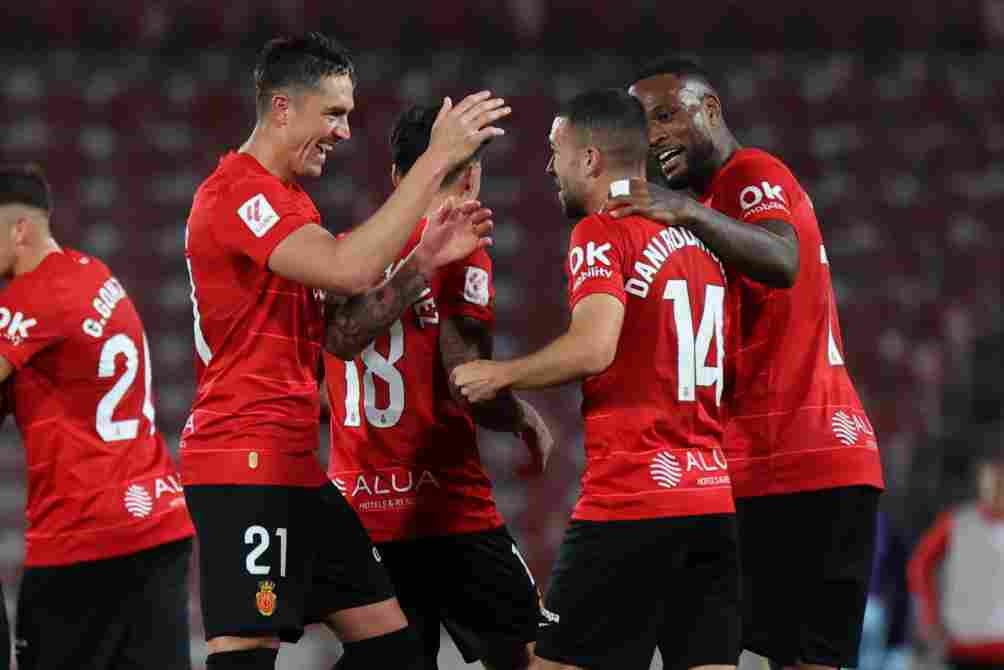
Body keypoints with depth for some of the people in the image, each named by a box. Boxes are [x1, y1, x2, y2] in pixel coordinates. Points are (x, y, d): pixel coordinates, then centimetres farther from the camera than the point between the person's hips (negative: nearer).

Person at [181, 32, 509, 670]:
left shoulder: (286, 201, 19)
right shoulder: (238, 192, -14)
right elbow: (349, 270, -28)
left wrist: (424, 260, 6)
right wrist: (437, 159, -24)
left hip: (295, 467, 10)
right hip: (246, 464, -10)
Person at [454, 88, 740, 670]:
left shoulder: (603, 234, -7)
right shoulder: (698, 237, 16)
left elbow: (593, 348, -22)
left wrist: (499, 375, -7)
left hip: (631, 501, -7)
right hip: (714, 497, 7)